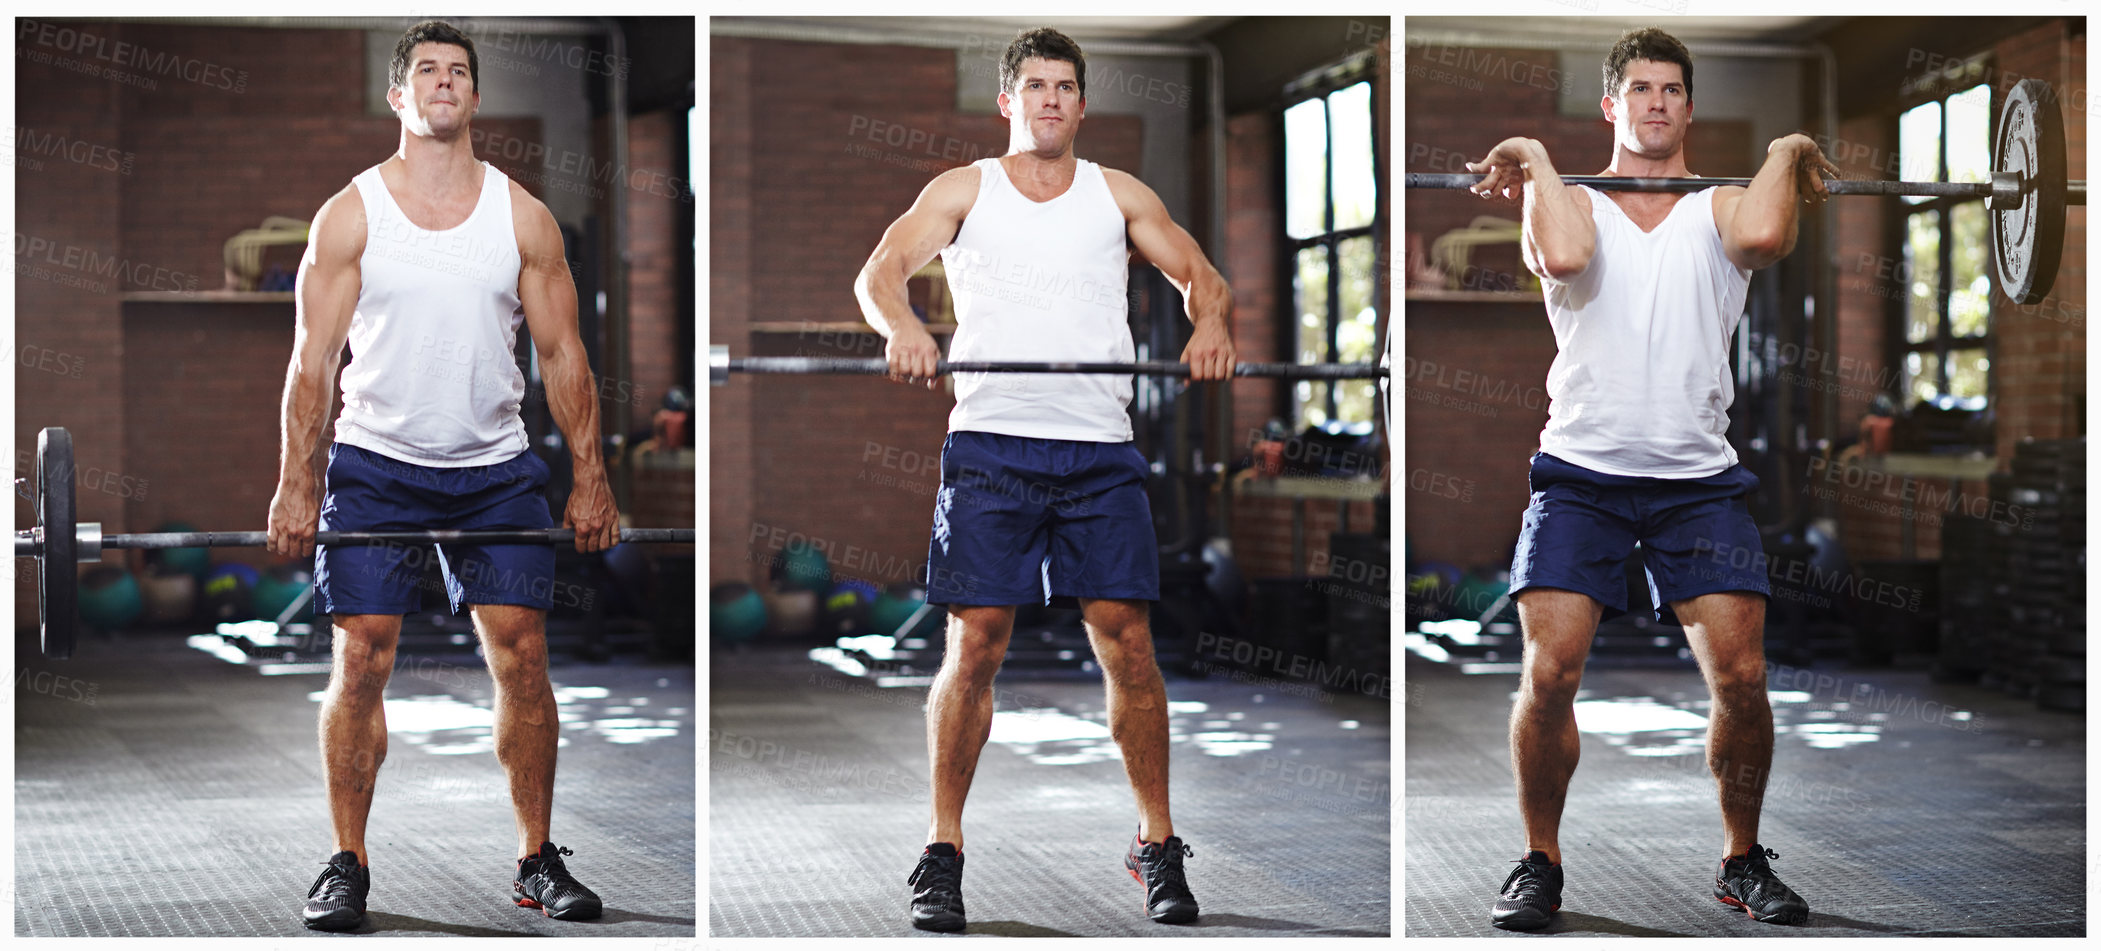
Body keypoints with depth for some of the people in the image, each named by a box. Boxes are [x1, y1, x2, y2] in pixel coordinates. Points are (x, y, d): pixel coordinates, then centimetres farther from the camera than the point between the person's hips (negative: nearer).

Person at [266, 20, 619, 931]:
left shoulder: (524, 216, 3)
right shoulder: (350, 214, -2)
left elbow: (562, 353, 3)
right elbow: (313, 359, -4)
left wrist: (590, 478, -1)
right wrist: (295, 485, -10)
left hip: (497, 468, 2)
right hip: (376, 466, -1)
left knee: (522, 657, -2)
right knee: (361, 661, -4)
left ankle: (538, 860, 10)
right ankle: (347, 865, 8)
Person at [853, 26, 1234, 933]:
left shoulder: (1121, 194, 18)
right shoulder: (963, 189, 13)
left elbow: (1201, 274, 12)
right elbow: (880, 269, 0)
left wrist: (1210, 322, -13)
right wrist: (903, 326, -23)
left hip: (1100, 449, 1)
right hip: (992, 442, -1)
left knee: (1127, 640, -3)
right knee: (974, 644, -5)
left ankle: (1158, 846, 9)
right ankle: (943, 851, 7)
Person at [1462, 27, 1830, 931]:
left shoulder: (1720, 208, 11)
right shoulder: (1573, 203, 9)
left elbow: (1763, 236, -15)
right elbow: (1563, 256, -17)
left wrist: (1785, 155, 0)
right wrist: (1537, 163, -5)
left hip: (1699, 475, 1)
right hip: (1581, 470, -1)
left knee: (1741, 676, -8)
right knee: (1548, 674, -12)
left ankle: (1742, 860, 15)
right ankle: (1540, 861, 8)